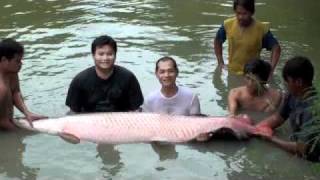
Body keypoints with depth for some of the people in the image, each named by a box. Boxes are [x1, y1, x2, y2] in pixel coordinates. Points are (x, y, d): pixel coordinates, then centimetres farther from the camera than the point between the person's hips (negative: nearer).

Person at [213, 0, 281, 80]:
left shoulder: (261, 29, -19)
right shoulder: (228, 25, -11)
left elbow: (276, 48, -11)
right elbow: (217, 41, 7)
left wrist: (271, 69, -21)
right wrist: (220, 62, 1)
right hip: (232, 73, 2)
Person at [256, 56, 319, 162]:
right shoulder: (293, 95, -5)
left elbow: (302, 149, -27)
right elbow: (277, 118, 7)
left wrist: (272, 139, -15)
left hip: (312, 162, -7)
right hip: (299, 156, 7)